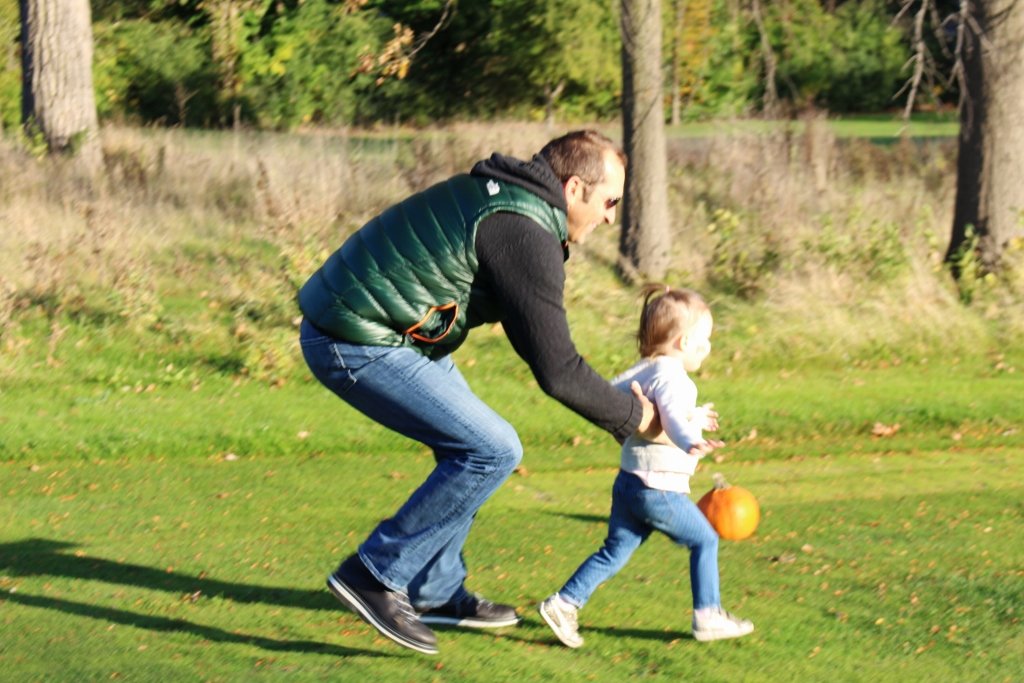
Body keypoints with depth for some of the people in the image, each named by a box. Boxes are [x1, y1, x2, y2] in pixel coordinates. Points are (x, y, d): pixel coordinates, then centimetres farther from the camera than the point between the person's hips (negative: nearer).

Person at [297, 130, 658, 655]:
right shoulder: (524, 235, -17)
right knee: (493, 450, -11)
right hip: (358, 346, -11)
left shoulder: (503, 199, 15)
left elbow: (537, 341, 25)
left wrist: (617, 408, 23)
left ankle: (436, 592, 26)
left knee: (470, 441, 19)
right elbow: (556, 370, -17)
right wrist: (634, 416, -1)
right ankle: (375, 575, -5)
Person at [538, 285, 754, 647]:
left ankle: (564, 603, 4)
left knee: (615, 551, 11)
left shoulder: (642, 370, 13)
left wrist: (694, 418, 37)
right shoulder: (671, 376, -16)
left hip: (628, 483, 9)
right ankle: (708, 617, 12)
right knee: (705, 540, 7)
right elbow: (672, 416, -32)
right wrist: (690, 443, -56)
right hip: (659, 488, -9)